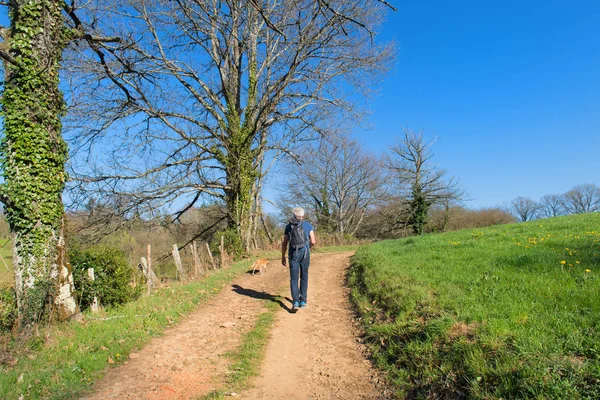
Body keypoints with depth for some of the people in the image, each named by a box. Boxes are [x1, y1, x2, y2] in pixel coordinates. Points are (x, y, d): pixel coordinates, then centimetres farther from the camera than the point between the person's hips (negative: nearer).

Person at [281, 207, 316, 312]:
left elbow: (284, 243, 5)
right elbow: (313, 242, -2)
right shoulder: (308, 225, 2)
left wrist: (283, 257, 13)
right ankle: (303, 301, 18)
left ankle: (295, 302, -15)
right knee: (304, 277, 16)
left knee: (294, 279, 1)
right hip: (305, 254, 0)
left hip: (293, 254, 0)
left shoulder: (288, 226, 6)